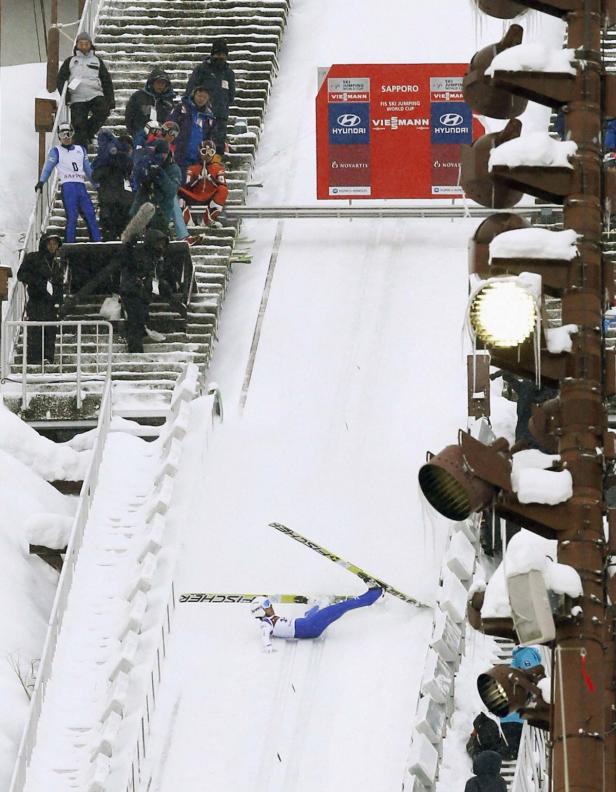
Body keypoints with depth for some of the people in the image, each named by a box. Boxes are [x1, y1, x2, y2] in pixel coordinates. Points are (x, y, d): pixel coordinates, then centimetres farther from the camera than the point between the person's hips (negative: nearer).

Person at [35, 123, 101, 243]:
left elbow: (88, 170, 26)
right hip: (68, 187, -4)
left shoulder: (80, 150, 21)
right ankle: (69, 243, -10)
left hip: (81, 187, 4)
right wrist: (41, 181, -13)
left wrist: (97, 184, 24)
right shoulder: (56, 151, 9)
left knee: (90, 214, -3)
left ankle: (97, 241, -2)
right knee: (72, 216, -12)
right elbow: (48, 167, 0)